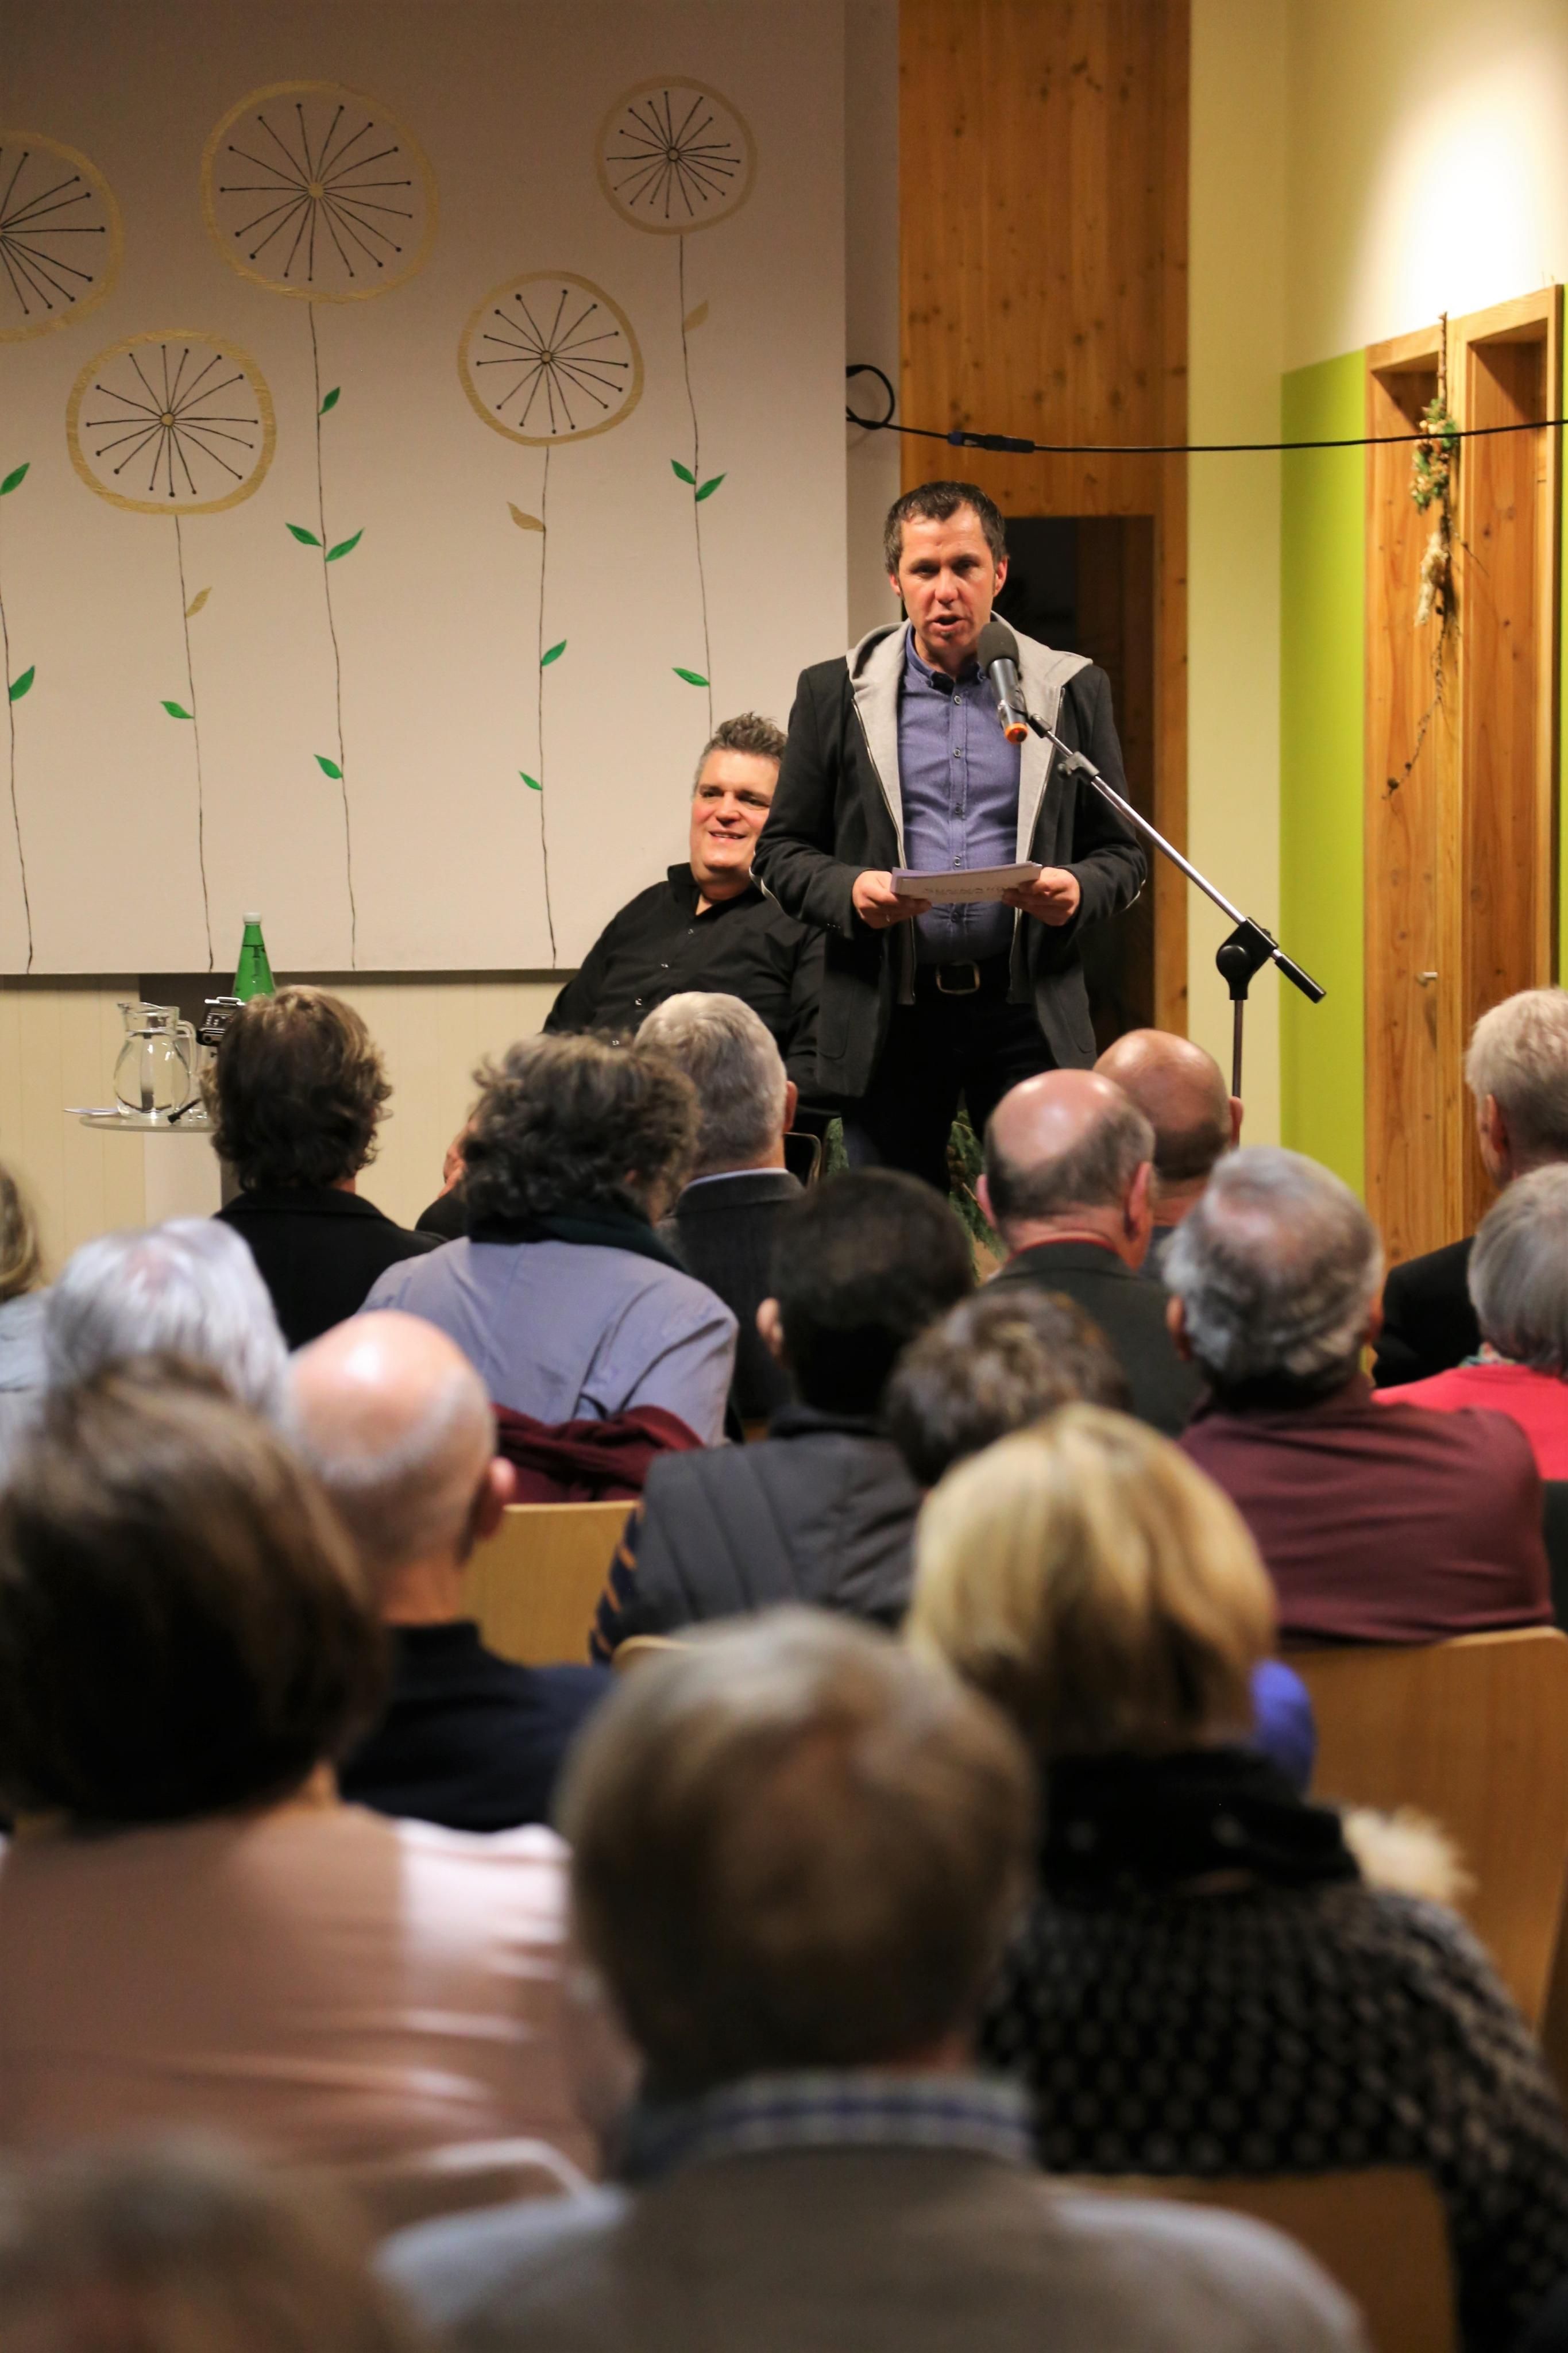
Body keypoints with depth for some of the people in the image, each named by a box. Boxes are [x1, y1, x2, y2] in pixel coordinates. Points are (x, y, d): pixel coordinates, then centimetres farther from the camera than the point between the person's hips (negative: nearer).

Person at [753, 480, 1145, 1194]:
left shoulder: (1071, 691, 9)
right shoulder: (835, 694, 9)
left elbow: (1122, 851, 10)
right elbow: (783, 849, 8)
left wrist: (1078, 893, -12)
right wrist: (849, 892, -12)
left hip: (1027, 1009, 0)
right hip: (890, 1017, 0)